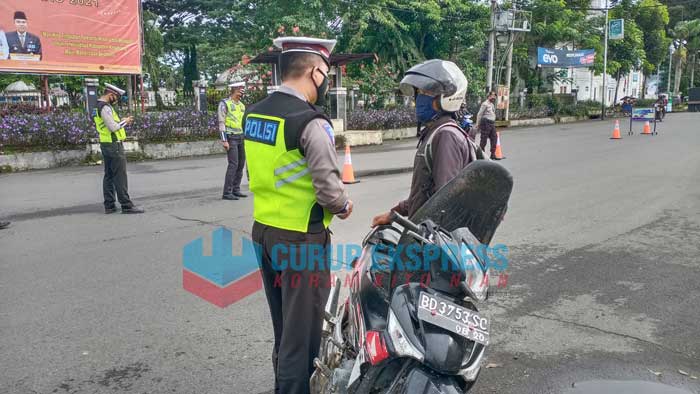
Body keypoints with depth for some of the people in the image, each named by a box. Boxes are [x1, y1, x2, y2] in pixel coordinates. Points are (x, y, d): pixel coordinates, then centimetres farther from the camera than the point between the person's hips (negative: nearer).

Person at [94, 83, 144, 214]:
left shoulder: (98, 106, 15)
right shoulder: (105, 107, -16)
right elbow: (113, 127, -21)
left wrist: (122, 122, 9)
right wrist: (124, 122, -6)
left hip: (105, 145, 10)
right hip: (114, 145, -10)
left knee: (109, 176, 11)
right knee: (120, 177, -8)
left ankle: (109, 206, 15)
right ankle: (126, 206, -6)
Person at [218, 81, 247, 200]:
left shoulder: (242, 105, 15)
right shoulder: (224, 104, -7)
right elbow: (221, 123, -12)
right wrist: (224, 141, -19)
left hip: (241, 138, 7)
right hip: (230, 138, -7)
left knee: (241, 164, 6)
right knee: (233, 164, -14)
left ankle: (236, 190, 14)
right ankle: (227, 193, -10)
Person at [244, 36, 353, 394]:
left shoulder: (254, 114, 5)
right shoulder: (310, 122, -20)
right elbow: (330, 191, -21)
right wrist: (343, 207, -2)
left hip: (264, 231, 8)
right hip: (301, 239, -8)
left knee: (281, 323, 23)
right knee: (302, 328, 7)